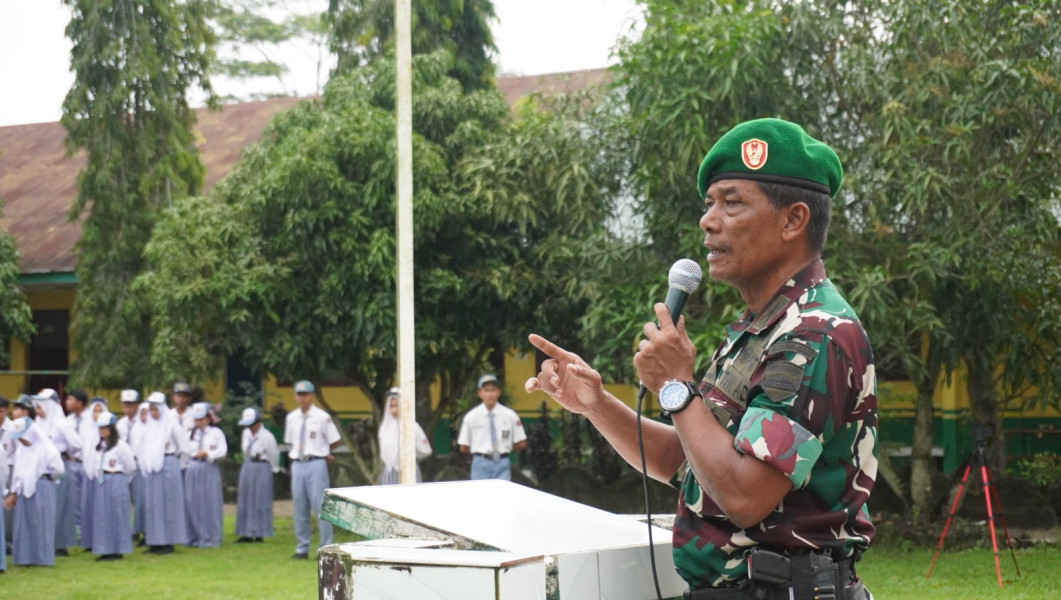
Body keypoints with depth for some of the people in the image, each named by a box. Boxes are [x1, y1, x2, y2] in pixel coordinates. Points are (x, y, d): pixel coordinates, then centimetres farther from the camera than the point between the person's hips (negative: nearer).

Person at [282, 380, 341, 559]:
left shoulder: (322, 417, -5)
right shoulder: (291, 418, 9)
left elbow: (335, 442, 1)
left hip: (316, 465, -5)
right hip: (297, 464, 5)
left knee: (320, 507, -6)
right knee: (300, 509, 9)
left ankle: (326, 548, 0)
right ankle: (302, 549, 17)